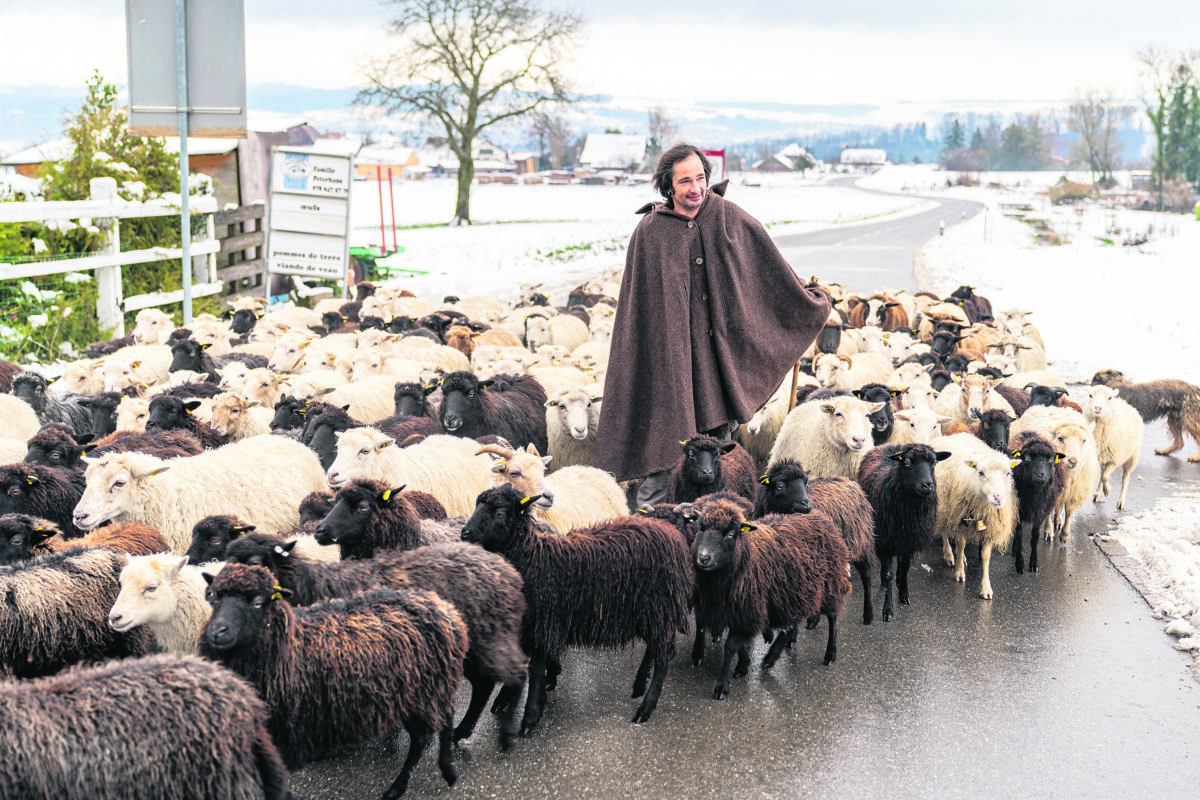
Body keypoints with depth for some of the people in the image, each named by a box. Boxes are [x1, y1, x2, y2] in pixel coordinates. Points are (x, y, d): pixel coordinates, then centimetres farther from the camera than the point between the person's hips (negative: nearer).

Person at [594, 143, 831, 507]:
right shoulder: (650, 232, -4)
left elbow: (771, 267, 13)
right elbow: (637, 305, 1)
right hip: (669, 351, -2)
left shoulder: (729, 218, 1)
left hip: (720, 349, 2)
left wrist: (809, 301, 20)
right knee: (662, 445, -3)